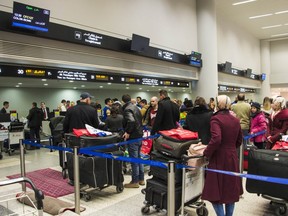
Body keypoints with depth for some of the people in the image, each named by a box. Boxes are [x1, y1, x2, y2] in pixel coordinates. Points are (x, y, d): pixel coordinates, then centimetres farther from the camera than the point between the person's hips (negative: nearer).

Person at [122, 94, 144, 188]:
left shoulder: (127, 109, -15)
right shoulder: (136, 107, 13)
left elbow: (131, 121, -31)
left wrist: (127, 132, -23)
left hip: (133, 137, -9)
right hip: (139, 135, 9)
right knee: (138, 157, 17)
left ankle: (135, 181, 7)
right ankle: (141, 179, 25)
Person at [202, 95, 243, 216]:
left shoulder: (216, 119, -13)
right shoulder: (235, 120, 7)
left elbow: (216, 139, -26)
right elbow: (239, 141, 14)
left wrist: (207, 153, -15)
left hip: (219, 158, -7)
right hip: (232, 157, 7)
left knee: (215, 191, 4)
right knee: (231, 190, 17)